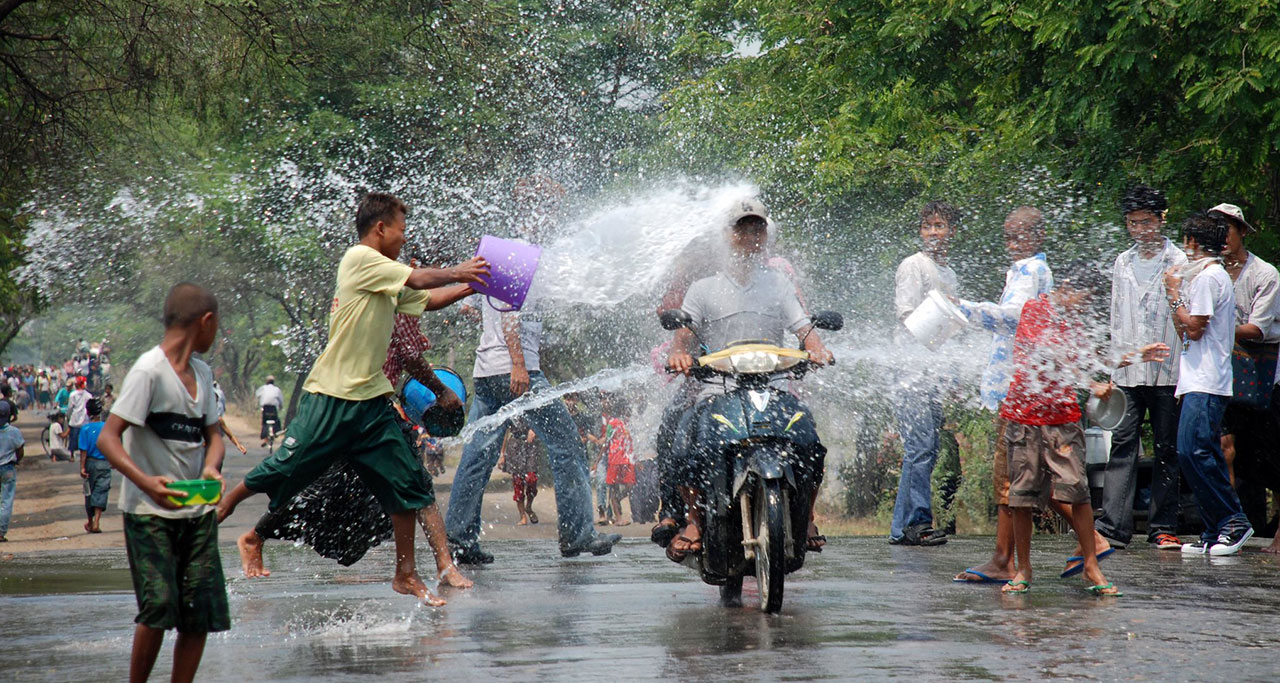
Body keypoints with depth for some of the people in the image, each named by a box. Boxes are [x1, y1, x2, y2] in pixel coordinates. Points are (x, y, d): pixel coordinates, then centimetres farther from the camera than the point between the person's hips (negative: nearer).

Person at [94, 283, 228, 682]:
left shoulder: (202, 373, 11)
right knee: (159, 606, -15)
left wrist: (211, 468, -6)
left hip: (196, 510, 7)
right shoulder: (149, 371, -13)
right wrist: (146, 482, -33)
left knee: (201, 613, 1)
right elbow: (108, 438, -17)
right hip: (149, 512, -7)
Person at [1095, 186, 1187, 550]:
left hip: (1166, 371, -3)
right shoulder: (1122, 263, 15)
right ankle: (1112, 527, -8)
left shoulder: (1178, 262, 0)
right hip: (1127, 371, 4)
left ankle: (1163, 528, 8)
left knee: (1166, 450, 3)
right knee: (1122, 445, -4)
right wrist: (1112, 367, 15)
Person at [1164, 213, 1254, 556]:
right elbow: (1187, 334, 22)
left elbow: (1194, 328, -14)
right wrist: (1174, 294, 19)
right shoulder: (1212, 276, 23)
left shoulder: (1208, 277, -10)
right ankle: (1215, 533, 6)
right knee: (1202, 456, 7)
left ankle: (1234, 520, -13)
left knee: (1192, 452, -16)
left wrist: (1175, 294, -4)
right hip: (1201, 382, 10)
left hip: (1205, 385, -10)